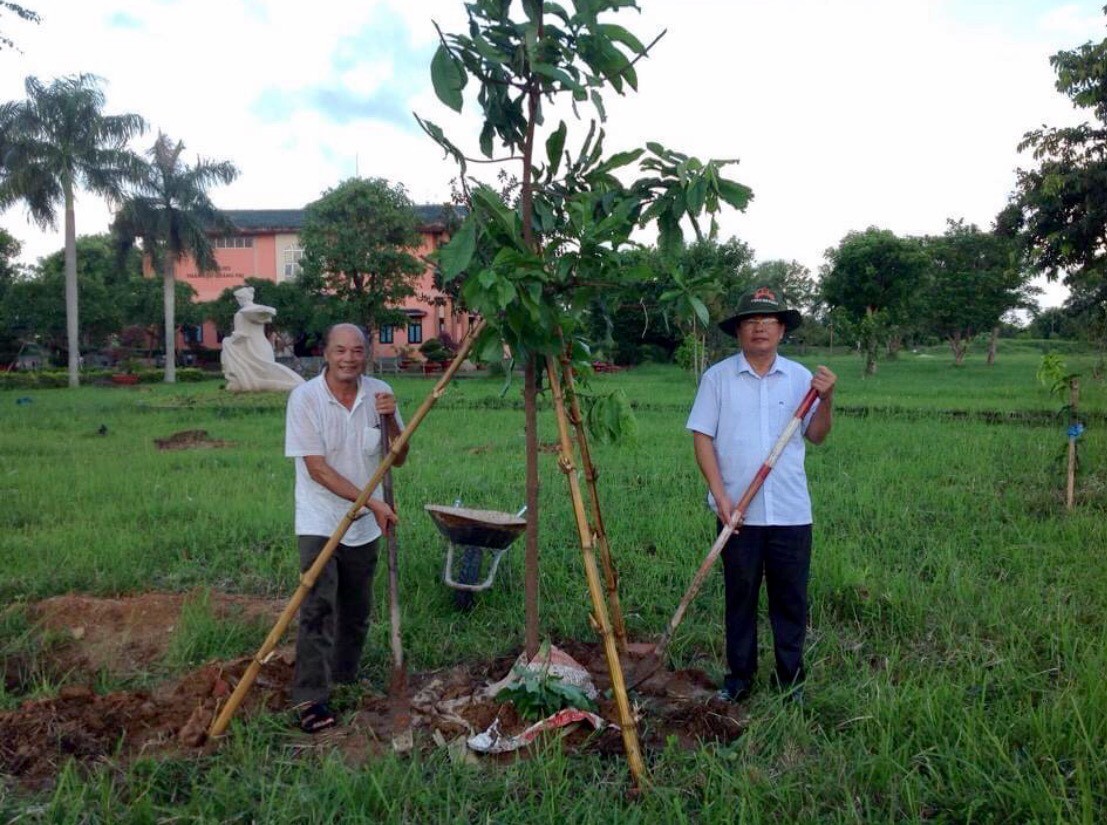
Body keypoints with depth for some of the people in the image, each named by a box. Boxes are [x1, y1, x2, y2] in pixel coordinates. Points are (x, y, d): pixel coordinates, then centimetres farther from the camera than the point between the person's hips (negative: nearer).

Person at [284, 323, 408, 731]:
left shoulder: (379, 393, -2)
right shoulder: (305, 397, -13)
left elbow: (399, 459, 2)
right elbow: (317, 469, -17)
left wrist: (390, 419, -17)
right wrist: (373, 502, -21)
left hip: (365, 524, 5)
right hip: (320, 521, -4)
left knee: (357, 611, 15)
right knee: (318, 606, -12)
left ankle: (345, 680, 34)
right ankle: (311, 699, -4)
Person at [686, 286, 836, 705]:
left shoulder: (800, 377, 6)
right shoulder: (717, 378, 1)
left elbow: (816, 436, 6)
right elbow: (702, 438, -2)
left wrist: (825, 399, -13)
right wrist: (720, 496, -10)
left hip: (791, 512, 1)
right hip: (737, 512, -1)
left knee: (791, 598, 9)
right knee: (740, 596, 11)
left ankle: (791, 679, 25)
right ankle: (739, 676, 26)